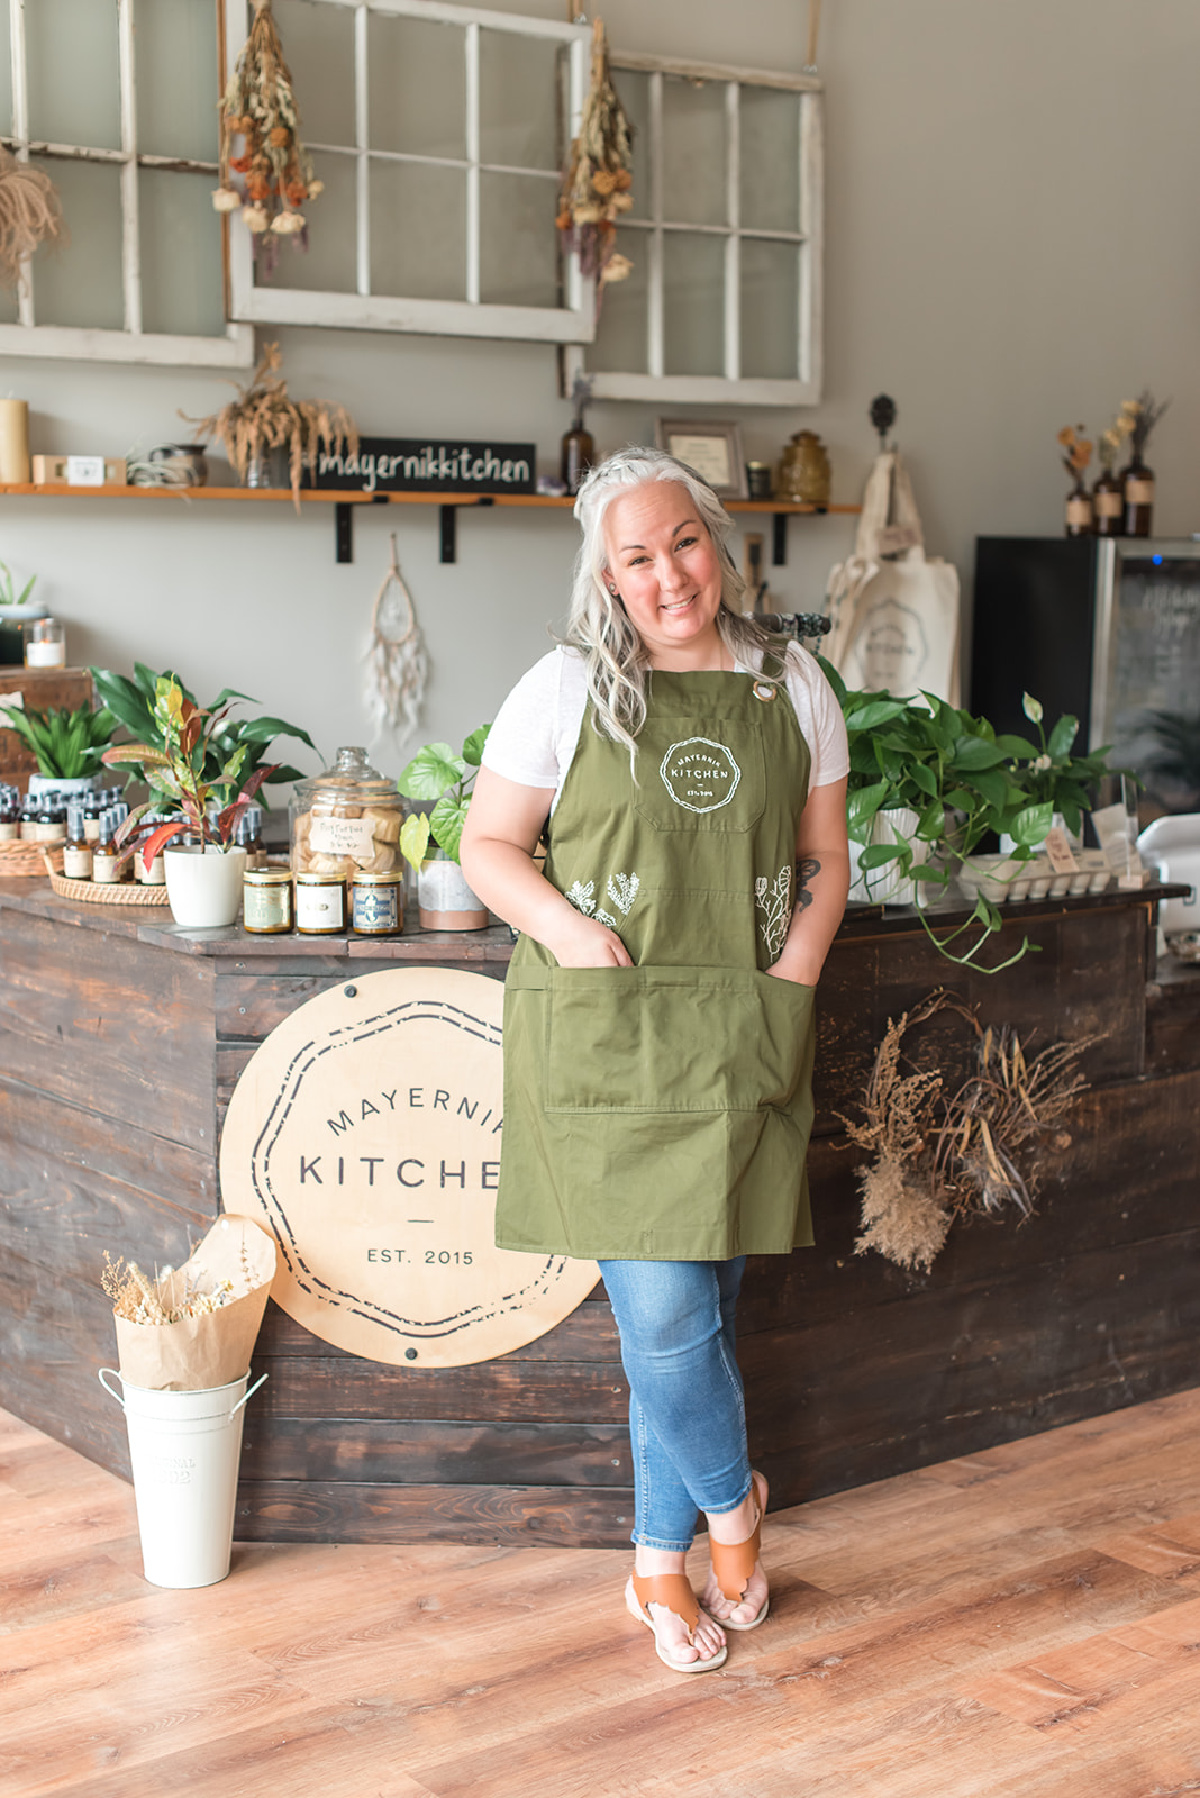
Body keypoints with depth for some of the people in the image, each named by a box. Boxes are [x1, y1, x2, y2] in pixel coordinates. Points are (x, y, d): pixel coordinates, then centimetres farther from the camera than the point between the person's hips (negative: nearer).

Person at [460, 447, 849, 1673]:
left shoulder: (791, 687, 9)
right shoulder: (568, 687, 0)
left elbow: (823, 861, 15)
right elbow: (488, 847, 4)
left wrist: (795, 970, -2)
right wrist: (572, 933, -12)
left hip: (745, 1038, 3)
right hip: (602, 1036, -3)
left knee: (692, 1307, 8)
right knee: (662, 1307, -8)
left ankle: (660, 1564, 25)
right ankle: (731, 1505, 21)